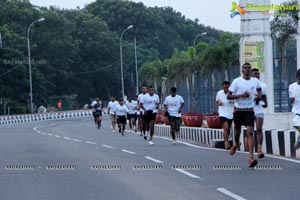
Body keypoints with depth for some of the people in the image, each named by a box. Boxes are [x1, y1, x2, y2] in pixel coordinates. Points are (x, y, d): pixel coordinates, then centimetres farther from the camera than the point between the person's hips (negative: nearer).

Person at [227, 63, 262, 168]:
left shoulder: (255, 81, 3)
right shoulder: (237, 81, -6)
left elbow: (259, 89, 27)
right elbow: (228, 96, -7)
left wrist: (259, 95, 5)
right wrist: (241, 95, -20)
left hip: (249, 110, 1)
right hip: (238, 110, -1)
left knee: (250, 132, -15)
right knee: (237, 131, 14)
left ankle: (251, 157, -21)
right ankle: (236, 144, 50)